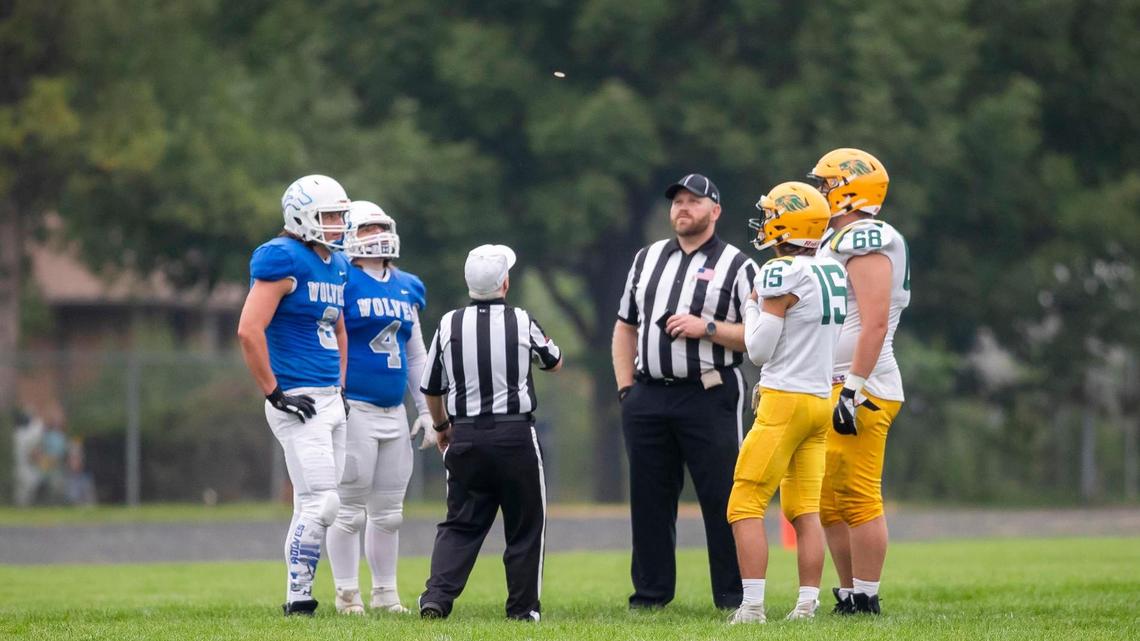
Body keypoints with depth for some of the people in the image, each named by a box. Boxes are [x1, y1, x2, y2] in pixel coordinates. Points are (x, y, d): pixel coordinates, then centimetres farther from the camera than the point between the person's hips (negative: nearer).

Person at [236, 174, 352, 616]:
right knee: (321, 503, -13)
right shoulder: (283, 260, -13)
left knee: (315, 506, 10)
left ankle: (299, 597, 14)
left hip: (329, 401, 9)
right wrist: (275, 394, -17)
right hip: (297, 401, -9)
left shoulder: (336, 265, 15)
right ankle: (297, 599, -9)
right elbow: (249, 331, -20)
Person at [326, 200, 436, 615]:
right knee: (350, 510, -2)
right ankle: (347, 595, 5)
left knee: (389, 512, 11)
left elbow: (417, 356, 20)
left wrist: (427, 411, 16)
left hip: (394, 412, 7)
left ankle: (385, 594, 20)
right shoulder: (343, 284, -8)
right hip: (354, 409, -7)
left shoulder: (407, 289, 14)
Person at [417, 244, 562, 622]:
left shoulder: (449, 325, -1)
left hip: (466, 436, 2)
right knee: (524, 525, 11)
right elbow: (554, 363, 15)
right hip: (515, 435, -2)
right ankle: (523, 607, 13)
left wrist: (441, 427, 26)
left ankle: (437, 596, -9)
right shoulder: (522, 323, -5)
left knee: (461, 523, 8)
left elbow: (431, 389, 8)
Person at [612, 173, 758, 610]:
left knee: (722, 499, -6)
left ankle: (733, 598, -2)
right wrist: (626, 387, 10)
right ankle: (650, 594, 14)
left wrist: (707, 328, -15)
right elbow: (626, 327, 20)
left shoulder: (736, 266, 2)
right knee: (649, 499, 7)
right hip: (648, 398, 5)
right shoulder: (647, 259, 17)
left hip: (709, 397, -5)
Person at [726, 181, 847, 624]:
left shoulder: (783, 274, -14)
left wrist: (753, 308, 6)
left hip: (785, 400, -8)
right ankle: (807, 605, 5)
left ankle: (752, 606, -12)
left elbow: (759, 350, -9)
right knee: (804, 509, 9)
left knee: (746, 506, -5)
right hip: (822, 400, 8)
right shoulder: (836, 273, 10)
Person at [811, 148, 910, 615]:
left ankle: (865, 600, -5)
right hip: (829, 392, 10)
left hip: (860, 392, -10)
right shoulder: (838, 242, 19)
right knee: (831, 502, 11)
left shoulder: (866, 243, -12)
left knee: (858, 499, -8)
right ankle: (848, 597, 16)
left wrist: (853, 389, -23)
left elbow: (875, 323, -20)